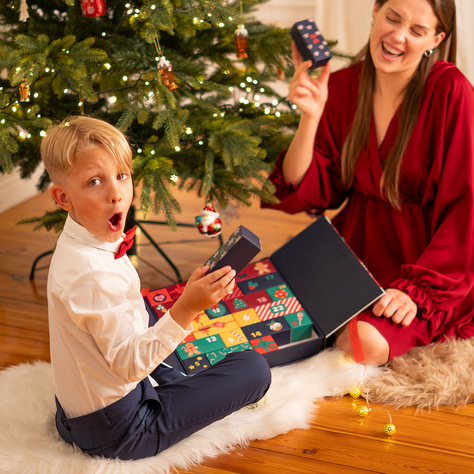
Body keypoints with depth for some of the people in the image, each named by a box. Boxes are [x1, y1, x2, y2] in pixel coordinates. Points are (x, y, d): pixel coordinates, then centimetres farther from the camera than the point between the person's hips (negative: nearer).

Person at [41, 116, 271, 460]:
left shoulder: (76, 244, 0)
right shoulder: (94, 275, -32)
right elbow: (130, 365, -29)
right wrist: (186, 309, -38)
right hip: (116, 433, -10)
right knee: (255, 368, -10)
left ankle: (174, 383, 28)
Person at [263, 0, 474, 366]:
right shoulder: (341, 86, -1)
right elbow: (307, 192, -4)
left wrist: (418, 289, -20)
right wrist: (311, 117, -19)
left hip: (428, 259, -4)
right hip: (358, 247, 4)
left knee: (366, 344, -25)